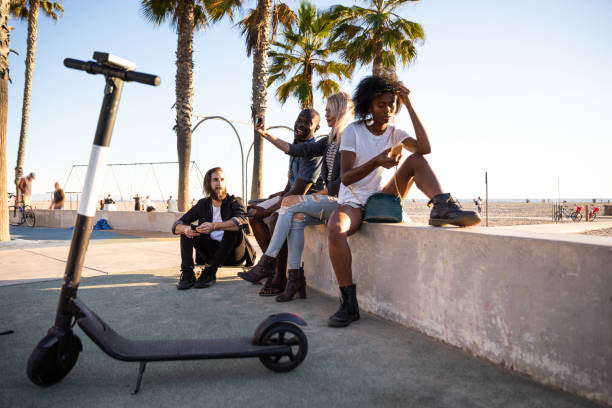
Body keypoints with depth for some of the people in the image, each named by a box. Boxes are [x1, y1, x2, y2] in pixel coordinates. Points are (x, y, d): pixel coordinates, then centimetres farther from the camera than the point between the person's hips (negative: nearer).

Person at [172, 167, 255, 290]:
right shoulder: (203, 204, 7)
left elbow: (242, 221, -30)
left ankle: (210, 272, -27)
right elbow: (176, 225, 0)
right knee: (187, 229, -11)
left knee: (233, 228, -30)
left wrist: (214, 226, -44)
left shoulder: (234, 202, -5)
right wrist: (185, 229, -26)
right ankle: (187, 273, -22)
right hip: (211, 252, 3)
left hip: (233, 253, -3)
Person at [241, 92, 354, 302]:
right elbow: (298, 150, 15)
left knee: (289, 202, -19)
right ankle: (295, 278, -21)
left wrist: (321, 193, -10)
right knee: (297, 217, -20)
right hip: (327, 200, 7)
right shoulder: (329, 141, 19)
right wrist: (266, 135, 13)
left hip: (340, 200, -7)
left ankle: (269, 260, -14)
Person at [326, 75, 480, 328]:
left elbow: (425, 148, -15)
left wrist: (409, 106, -14)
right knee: (335, 229, -37)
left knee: (416, 160, -12)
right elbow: (346, 177, -13)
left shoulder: (395, 133, 5)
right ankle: (349, 303, -31)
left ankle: (442, 208, -31)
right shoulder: (353, 131, -5)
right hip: (353, 202, -3)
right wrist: (376, 162, -30)